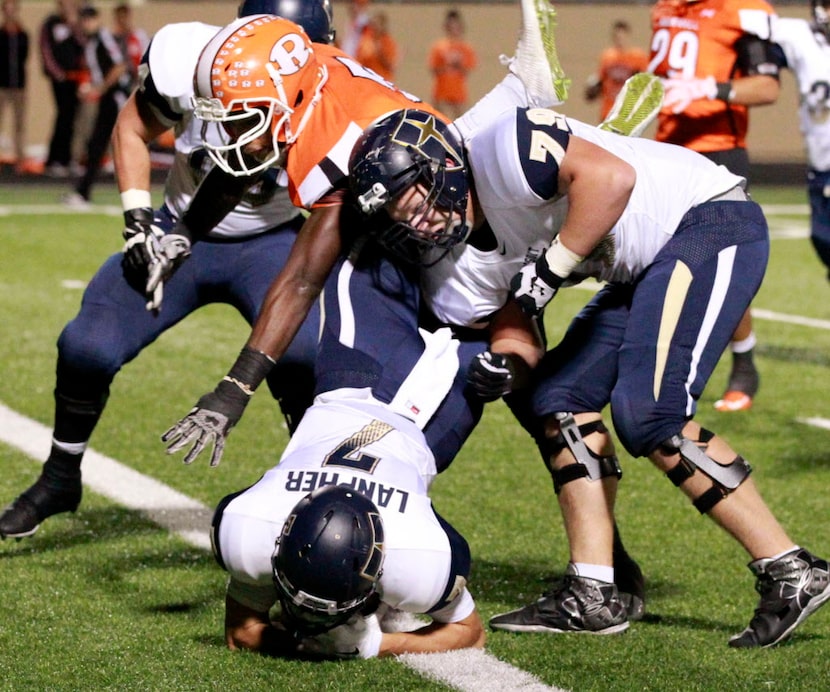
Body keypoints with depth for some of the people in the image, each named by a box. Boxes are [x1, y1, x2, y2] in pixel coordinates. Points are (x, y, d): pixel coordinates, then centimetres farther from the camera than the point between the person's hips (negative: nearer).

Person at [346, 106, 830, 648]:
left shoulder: (502, 148, -19)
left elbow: (612, 177, -29)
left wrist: (552, 267, -22)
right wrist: (505, 363, -11)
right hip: (648, 269, 10)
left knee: (646, 414, -19)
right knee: (561, 398, 6)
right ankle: (592, 596, 7)